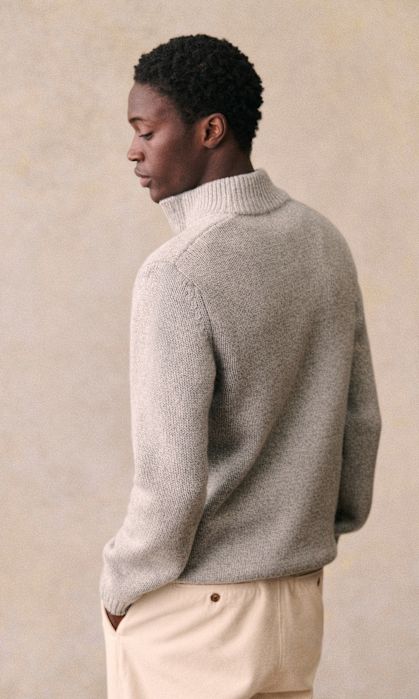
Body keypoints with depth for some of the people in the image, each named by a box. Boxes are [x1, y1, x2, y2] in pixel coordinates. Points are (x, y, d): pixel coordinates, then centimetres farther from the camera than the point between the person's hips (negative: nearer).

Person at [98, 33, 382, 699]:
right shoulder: (324, 242, 1)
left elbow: (173, 479, -22)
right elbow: (361, 417, 9)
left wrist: (120, 588, -6)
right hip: (299, 593, 7)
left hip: (192, 612, -7)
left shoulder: (177, 275, -22)